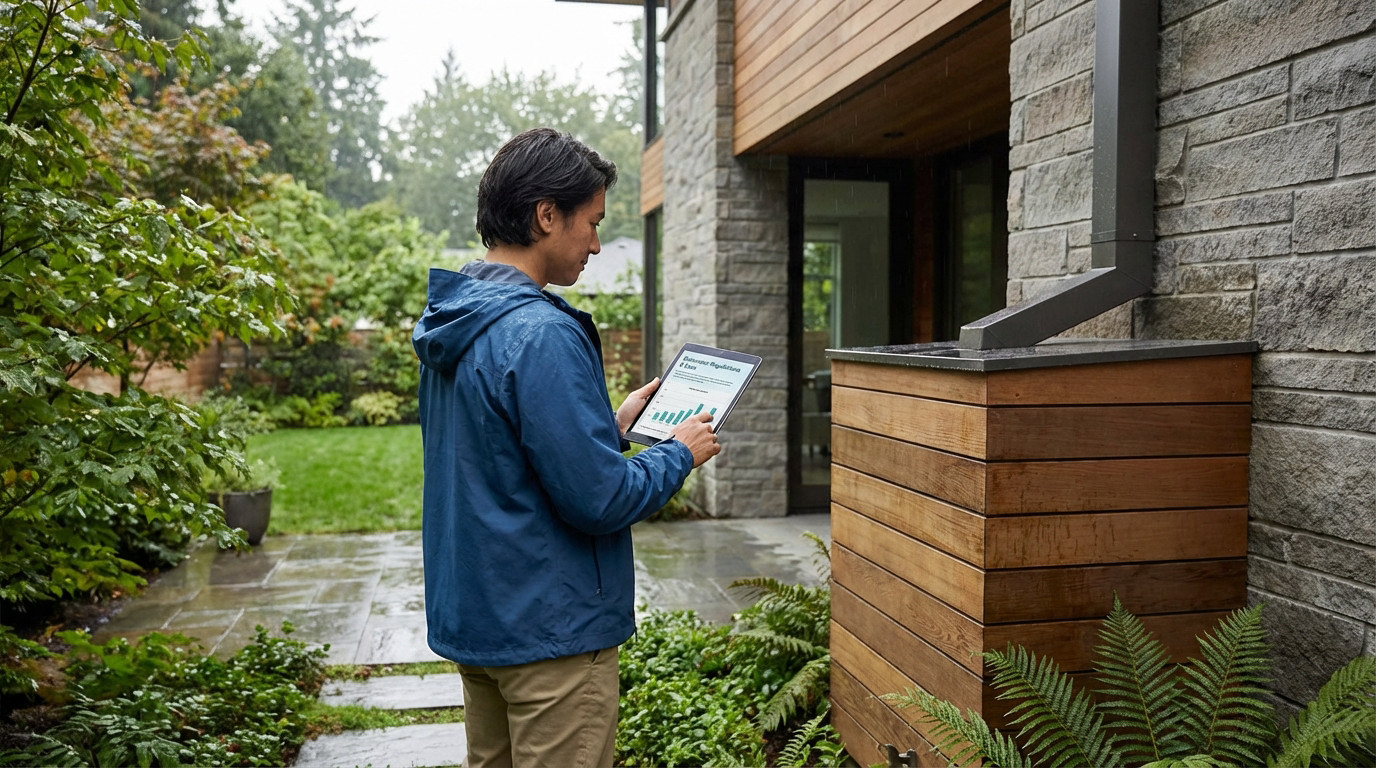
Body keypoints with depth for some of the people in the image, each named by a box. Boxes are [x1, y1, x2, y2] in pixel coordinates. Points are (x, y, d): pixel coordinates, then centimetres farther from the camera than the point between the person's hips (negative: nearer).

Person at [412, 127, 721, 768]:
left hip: (469, 615, 9)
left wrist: (613, 425, 14)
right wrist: (680, 453, -6)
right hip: (548, 628, -9)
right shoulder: (542, 335, -23)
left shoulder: (452, 324, 6)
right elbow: (601, 499, -22)